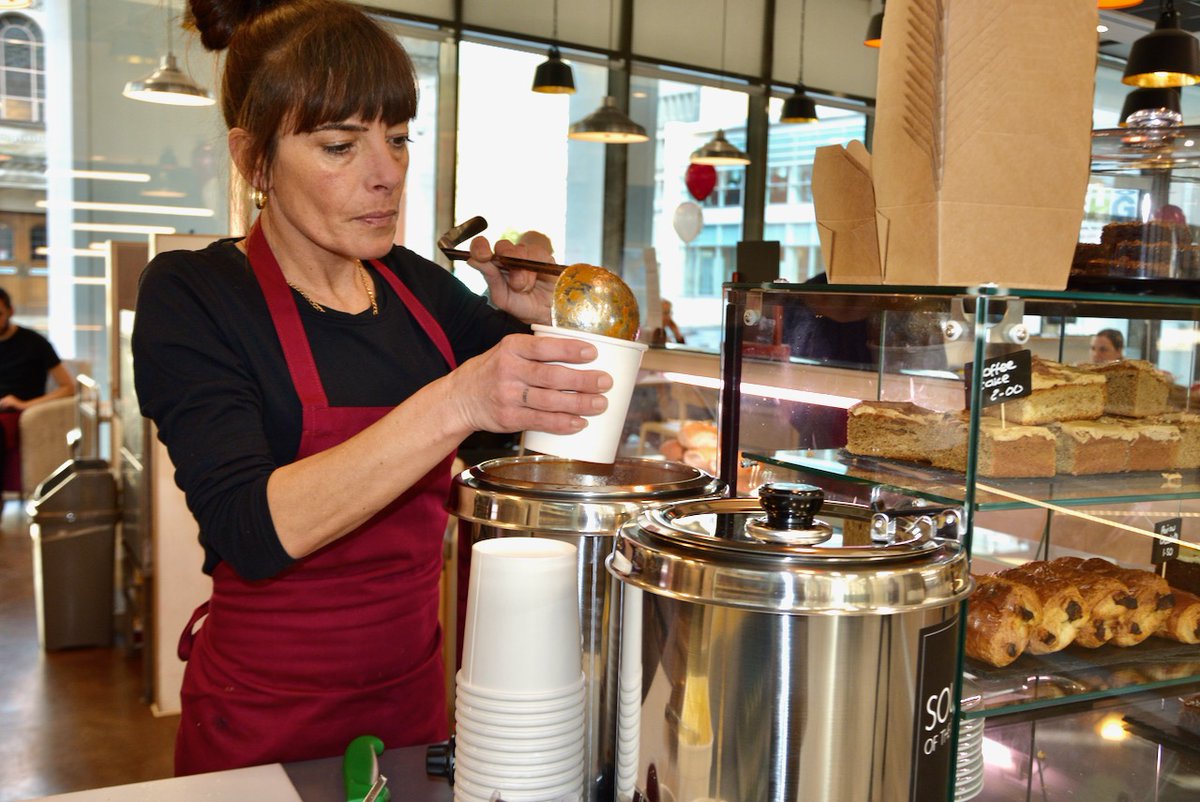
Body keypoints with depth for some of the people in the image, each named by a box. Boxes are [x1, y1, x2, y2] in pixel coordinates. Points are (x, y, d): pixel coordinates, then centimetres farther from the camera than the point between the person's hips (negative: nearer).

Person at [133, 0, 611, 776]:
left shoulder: (415, 285, 1)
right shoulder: (190, 296, -13)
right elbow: (253, 529, -27)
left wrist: (534, 314, -9)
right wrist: (454, 405, -38)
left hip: (416, 690, 5)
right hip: (266, 723, -4)